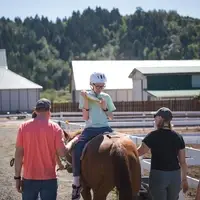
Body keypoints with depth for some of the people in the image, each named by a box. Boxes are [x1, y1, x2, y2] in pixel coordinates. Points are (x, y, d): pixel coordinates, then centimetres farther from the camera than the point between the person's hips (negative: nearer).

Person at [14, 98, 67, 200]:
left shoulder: (24, 127, -2)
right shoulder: (55, 128, -7)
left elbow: (18, 154, -2)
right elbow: (62, 153, -8)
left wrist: (17, 177, 3)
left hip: (29, 178, 1)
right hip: (49, 178, -1)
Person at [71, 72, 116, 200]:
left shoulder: (106, 97, 9)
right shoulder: (85, 96, 3)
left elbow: (111, 117, 12)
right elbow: (85, 118, -2)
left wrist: (105, 108, -6)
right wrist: (86, 101, -15)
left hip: (104, 128, 2)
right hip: (90, 129, -2)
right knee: (77, 150, -26)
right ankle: (77, 182, -18)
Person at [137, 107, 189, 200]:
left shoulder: (153, 136, -9)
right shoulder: (178, 137, 2)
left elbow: (138, 153, -2)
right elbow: (182, 161, 6)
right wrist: (184, 179, 15)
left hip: (158, 175, -4)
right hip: (175, 175, 4)